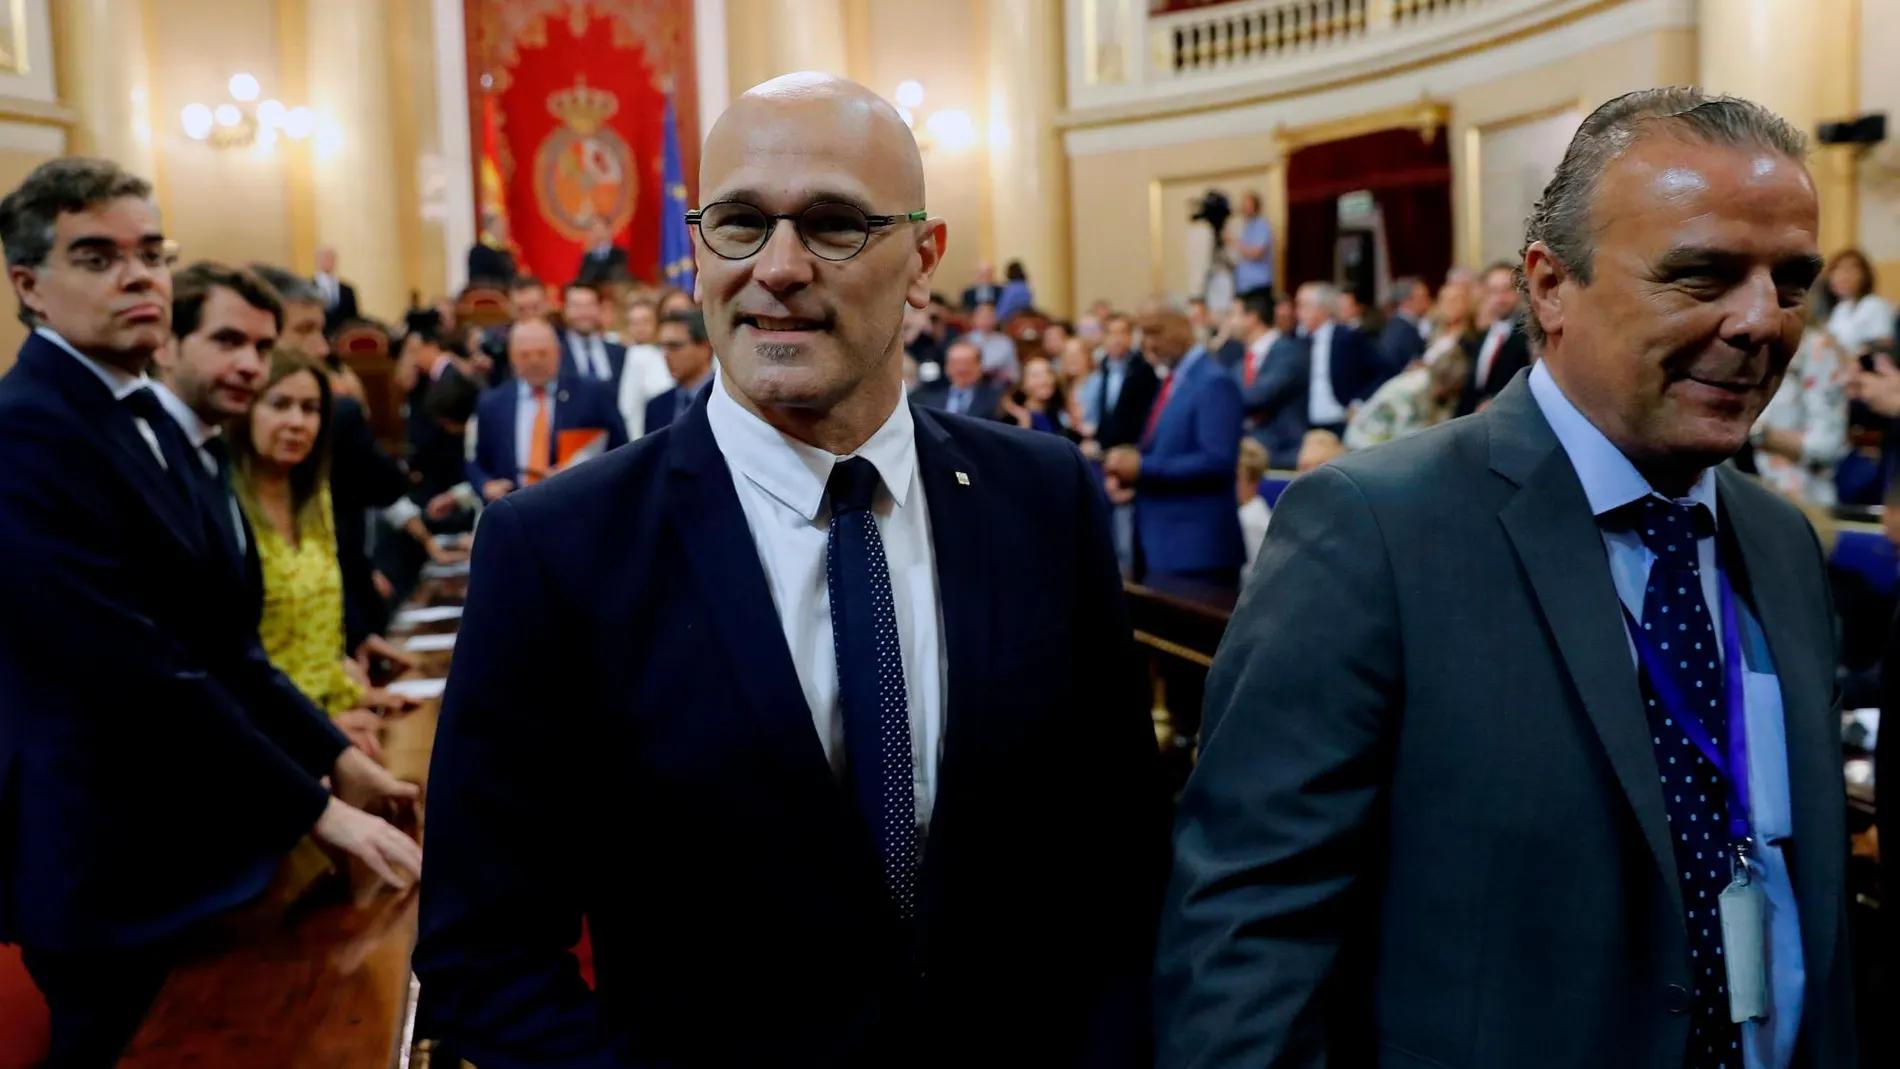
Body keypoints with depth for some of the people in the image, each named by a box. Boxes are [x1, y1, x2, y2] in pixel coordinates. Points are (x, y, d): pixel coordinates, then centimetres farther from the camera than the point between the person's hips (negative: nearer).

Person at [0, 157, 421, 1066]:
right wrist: (316, 808, -18)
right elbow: (143, 673, -24)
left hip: (196, 846, 8)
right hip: (116, 874, -8)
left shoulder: (147, 413, 10)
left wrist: (334, 756, 3)